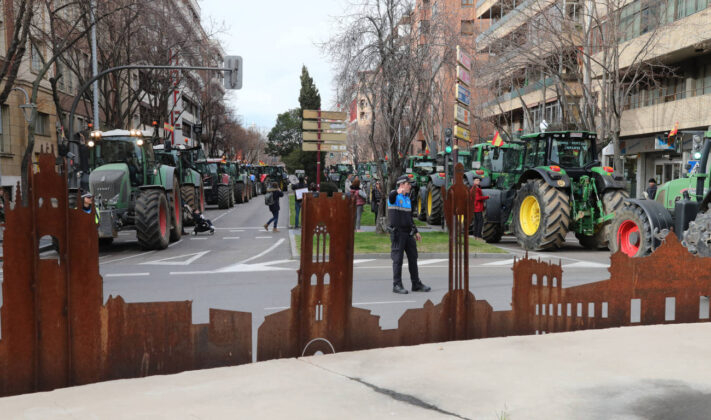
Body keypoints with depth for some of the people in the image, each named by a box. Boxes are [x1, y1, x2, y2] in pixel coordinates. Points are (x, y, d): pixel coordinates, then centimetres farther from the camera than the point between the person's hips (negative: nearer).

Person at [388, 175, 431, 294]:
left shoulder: (407, 198, 16)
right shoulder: (394, 195, -8)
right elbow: (391, 196, -36)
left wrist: (416, 231, 19)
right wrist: (398, 191, -59)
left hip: (408, 232, 7)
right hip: (397, 232, -7)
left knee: (413, 258, 9)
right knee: (398, 259, -3)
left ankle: (416, 284, 17)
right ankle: (397, 285, 5)